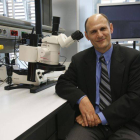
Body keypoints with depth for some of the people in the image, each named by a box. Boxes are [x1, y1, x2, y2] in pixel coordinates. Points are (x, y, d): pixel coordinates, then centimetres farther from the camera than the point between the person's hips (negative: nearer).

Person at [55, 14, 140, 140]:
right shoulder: (79, 60, 6)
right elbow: (62, 84, 5)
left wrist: (101, 117, -15)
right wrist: (81, 98, -16)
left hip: (124, 125, 0)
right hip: (90, 122, 1)